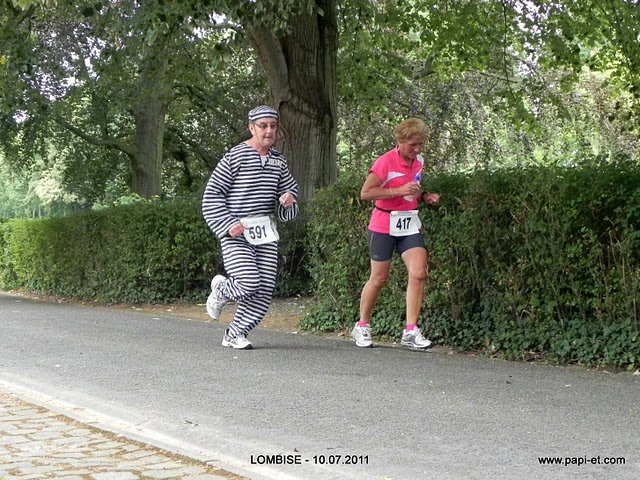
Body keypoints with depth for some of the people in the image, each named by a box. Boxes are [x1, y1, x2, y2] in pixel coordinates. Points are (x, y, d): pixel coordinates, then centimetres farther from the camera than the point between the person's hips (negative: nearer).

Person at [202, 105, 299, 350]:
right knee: (249, 283, -19)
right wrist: (229, 224, -15)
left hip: (265, 233, 6)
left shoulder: (278, 161, 12)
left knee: (265, 289, -1)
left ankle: (235, 334, 14)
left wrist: (289, 198, -1)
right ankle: (220, 289, 15)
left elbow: (290, 188, 24)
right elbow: (212, 194, -6)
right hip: (236, 233, -6)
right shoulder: (235, 157, -6)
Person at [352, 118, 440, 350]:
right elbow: (365, 193, -20)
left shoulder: (419, 161, 7)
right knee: (379, 278, 2)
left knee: (418, 272, -12)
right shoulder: (386, 162, -15)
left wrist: (424, 197, 4)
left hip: (410, 225, 5)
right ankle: (362, 326, 22)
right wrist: (399, 191, -25)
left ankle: (411, 331, -11)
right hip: (384, 225, -5)